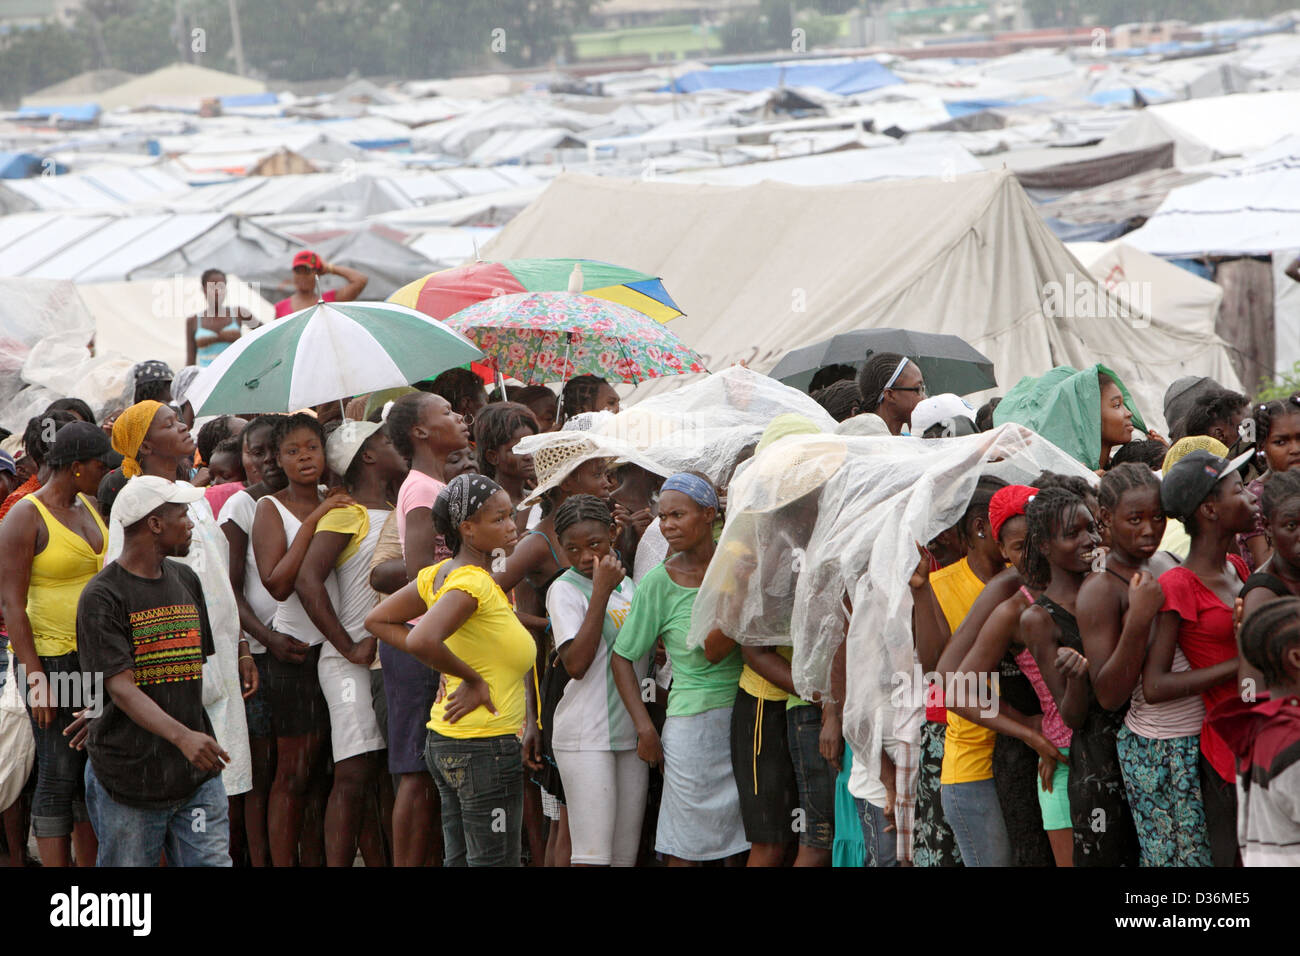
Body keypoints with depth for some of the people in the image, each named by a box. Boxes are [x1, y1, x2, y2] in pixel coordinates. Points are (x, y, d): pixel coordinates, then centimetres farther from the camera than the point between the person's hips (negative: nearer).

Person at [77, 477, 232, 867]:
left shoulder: (186, 581, 14)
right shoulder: (102, 596, -9)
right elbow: (121, 688, -19)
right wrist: (182, 736, -31)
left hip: (197, 775, 6)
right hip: (129, 772, -6)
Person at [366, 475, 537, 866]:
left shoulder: (440, 574, 8)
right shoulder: (472, 584, -20)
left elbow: (378, 620, 17)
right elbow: (421, 640, -36)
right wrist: (473, 678, -19)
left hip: (446, 742, 10)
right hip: (486, 746, -10)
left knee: (459, 859, 15)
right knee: (496, 862, -3)